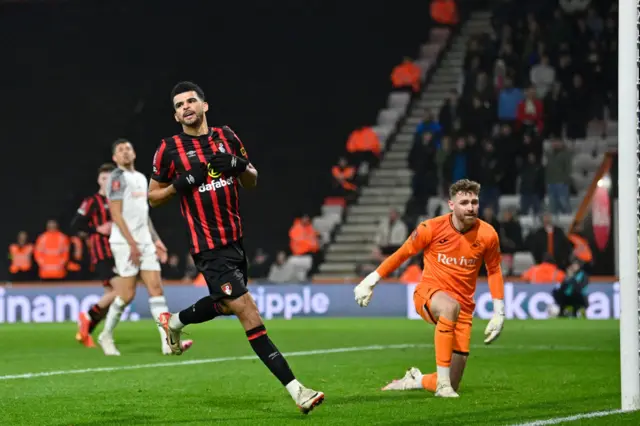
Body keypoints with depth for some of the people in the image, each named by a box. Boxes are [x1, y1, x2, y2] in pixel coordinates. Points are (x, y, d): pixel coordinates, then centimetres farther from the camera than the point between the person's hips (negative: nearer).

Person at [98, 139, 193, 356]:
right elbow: (116, 214, -14)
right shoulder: (117, 177, -7)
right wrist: (132, 244, -19)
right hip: (125, 243, -8)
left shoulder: (141, 178, 19)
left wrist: (156, 240, 18)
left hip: (145, 242, 8)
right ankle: (106, 336, 12)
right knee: (127, 293, -7)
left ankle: (168, 341, -10)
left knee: (156, 288, -3)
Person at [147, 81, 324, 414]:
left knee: (225, 306, 25)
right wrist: (180, 185, -14)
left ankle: (174, 322, 52)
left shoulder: (226, 137, 7)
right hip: (209, 247, -6)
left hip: (235, 238, 6)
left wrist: (241, 165, -8)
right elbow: (153, 197, 4)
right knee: (247, 312, -13)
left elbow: (252, 183, 14)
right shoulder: (169, 149, -5)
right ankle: (295, 389, -16)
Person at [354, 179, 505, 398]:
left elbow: (494, 270, 10)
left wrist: (499, 313, 8)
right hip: (428, 294, -2)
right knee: (450, 306, -43)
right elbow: (402, 254, 3)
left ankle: (416, 380, 30)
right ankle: (442, 380, -37)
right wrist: (371, 281, 5)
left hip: (463, 306, 3)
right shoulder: (432, 228, -11)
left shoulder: (487, 234, -6)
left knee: (451, 386, -4)